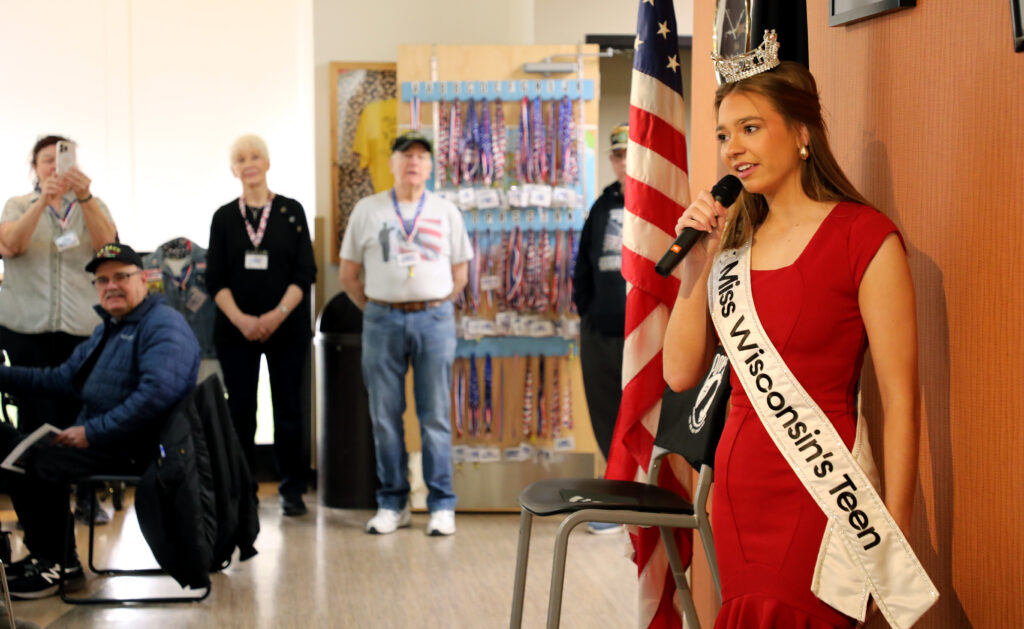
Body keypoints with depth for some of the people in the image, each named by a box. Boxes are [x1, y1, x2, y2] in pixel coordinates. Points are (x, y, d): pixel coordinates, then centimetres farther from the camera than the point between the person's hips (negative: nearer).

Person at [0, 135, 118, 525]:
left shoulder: (93, 206, 12)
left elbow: (106, 242, -9)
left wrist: (85, 197, -24)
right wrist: (43, 202, -23)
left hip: (83, 326, 0)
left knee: (83, 413, -4)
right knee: (36, 413, -2)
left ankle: (86, 499, 5)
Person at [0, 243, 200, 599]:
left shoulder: (163, 326, -12)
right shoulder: (106, 331, 22)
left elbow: (158, 393, -27)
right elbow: (63, 378, 26)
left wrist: (92, 432, -25)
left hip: (136, 449, -10)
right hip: (95, 438, 10)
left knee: (41, 464, -25)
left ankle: (60, 565, -6)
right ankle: (43, 554, 13)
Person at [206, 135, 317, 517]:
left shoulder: (291, 212, 4)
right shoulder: (224, 217, 7)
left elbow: (305, 273, 0)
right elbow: (215, 280, 3)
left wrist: (278, 314, -13)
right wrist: (241, 319, -11)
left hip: (287, 328, -1)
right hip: (236, 331, 1)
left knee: (289, 409, 1)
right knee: (240, 410, 1)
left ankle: (292, 489, 10)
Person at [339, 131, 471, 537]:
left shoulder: (447, 213, 8)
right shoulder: (368, 211, 7)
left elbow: (460, 274, 13)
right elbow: (348, 274, 10)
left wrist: (435, 308, 6)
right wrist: (374, 309, 6)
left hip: (434, 319, 0)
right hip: (383, 320, 0)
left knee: (435, 416, 1)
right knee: (385, 417, 4)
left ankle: (441, 506, 6)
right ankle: (392, 504, 13)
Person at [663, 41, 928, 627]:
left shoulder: (864, 236, -9)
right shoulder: (733, 242, 11)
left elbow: (901, 402, -11)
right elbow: (681, 374, 6)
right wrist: (697, 265, -3)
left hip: (817, 497, -6)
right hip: (737, 488, 6)